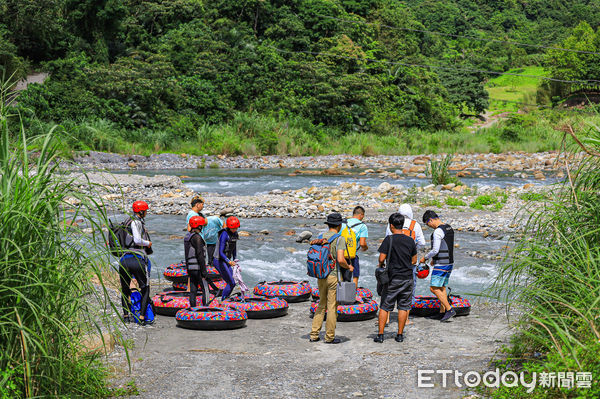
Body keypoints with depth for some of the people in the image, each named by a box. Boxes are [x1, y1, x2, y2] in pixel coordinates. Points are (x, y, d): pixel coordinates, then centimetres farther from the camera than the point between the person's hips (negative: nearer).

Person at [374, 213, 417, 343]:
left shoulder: (389, 239, -10)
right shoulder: (410, 241, 3)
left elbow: (382, 258, -14)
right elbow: (414, 260, 11)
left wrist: (380, 265, 7)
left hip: (393, 278, -3)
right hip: (407, 278, 3)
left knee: (384, 307, 5)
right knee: (403, 307, 8)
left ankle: (380, 335, 4)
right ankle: (400, 335, 10)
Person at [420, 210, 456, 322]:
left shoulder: (438, 231, -18)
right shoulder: (449, 228, 12)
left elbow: (435, 250, -22)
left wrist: (425, 257, -5)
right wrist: (435, 259, 23)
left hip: (441, 264, -10)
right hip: (449, 262, 10)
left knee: (434, 288, -7)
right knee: (442, 288, 14)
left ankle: (450, 309, -10)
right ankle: (442, 312, 17)